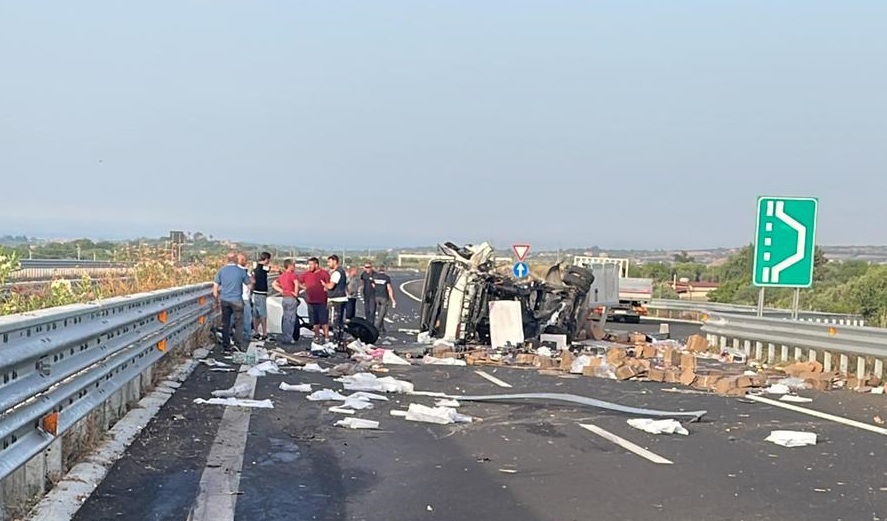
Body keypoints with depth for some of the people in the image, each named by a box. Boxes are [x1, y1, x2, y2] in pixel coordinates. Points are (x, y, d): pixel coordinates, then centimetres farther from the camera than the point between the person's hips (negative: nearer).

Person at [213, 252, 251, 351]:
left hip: (224, 301, 3)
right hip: (237, 300, -3)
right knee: (239, 323, 7)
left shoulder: (221, 271, 1)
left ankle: (226, 345, 14)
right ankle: (238, 344, 5)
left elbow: (215, 287, 3)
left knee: (225, 323, 10)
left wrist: (217, 300, 14)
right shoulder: (241, 271, -6)